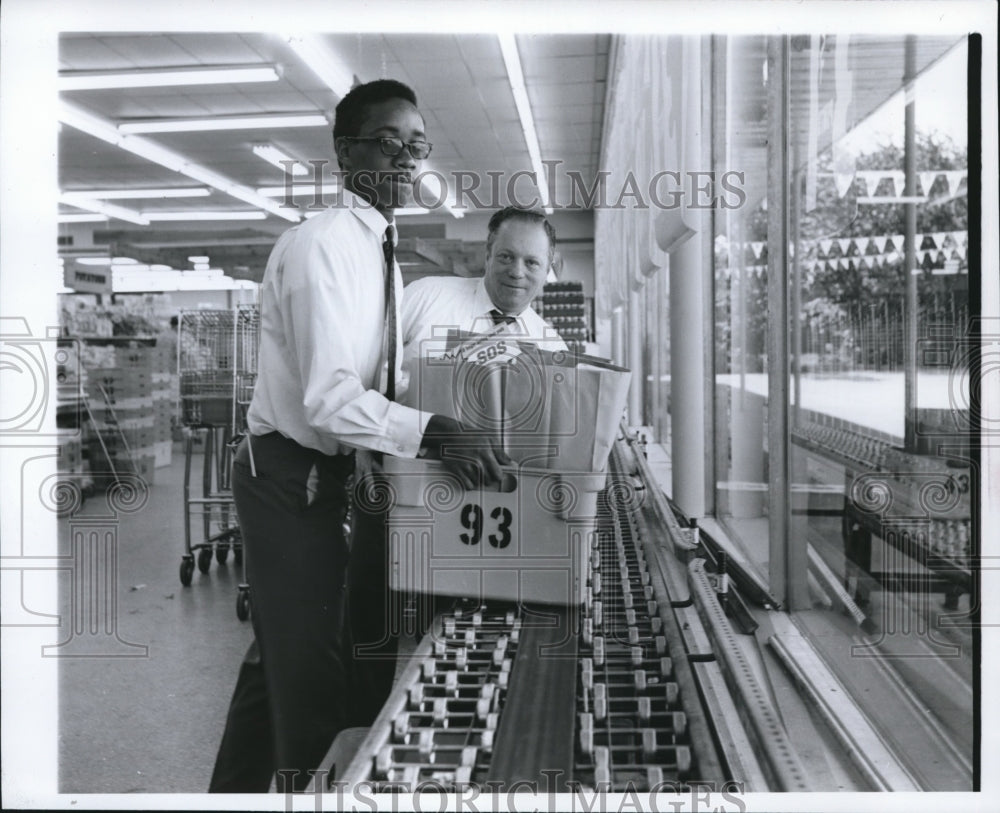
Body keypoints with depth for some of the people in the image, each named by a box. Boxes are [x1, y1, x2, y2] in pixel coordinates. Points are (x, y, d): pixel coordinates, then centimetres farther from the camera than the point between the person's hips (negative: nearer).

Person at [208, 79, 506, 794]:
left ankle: (237, 791, 39)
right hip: (292, 475, -9)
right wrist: (433, 432, -34)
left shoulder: (380, 248, 10)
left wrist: (434, 432, 2)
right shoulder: (321, 243, -19)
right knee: (315, 673, -1)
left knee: (281, 655, 21)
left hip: (316, 474, 10)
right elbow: (329, 399, -28)